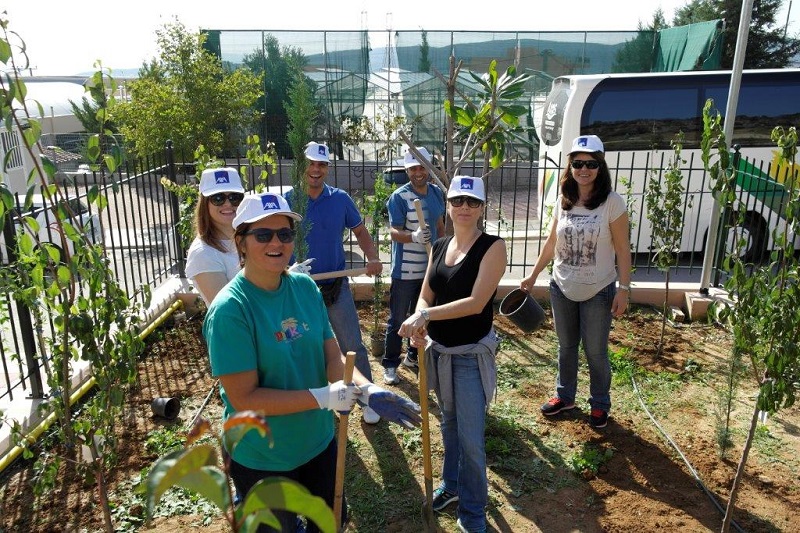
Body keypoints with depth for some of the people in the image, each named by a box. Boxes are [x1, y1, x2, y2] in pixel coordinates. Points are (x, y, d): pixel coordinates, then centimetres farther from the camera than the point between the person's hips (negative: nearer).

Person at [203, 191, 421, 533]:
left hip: (319, 441, 6)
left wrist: (368, 391, -21)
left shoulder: (304, 287, -6)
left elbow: (333, 356, -4)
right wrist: (324, 398, -26)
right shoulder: (230, 309, -23)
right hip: (262, 458, -5)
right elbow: (244, 398, -24)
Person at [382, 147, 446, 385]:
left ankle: (414, 355, 36)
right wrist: (414, 236, -38)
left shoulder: (437, 193, 5)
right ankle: (390, 364, 15)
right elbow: (394, 232, -19)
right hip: (405, 270, -6)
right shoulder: (399, 197, -15)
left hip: (430, 267, 6)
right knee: (398, 319, 3)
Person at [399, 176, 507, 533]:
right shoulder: (438, 247, 4)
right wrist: (419, 319, -17)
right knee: (449, 423, 23)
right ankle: (451, 484, 44)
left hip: (472, 353, -5)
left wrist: (427, 315, -25)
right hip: (440, 351, 6)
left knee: (471, 438, 1)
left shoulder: (492, 247, -13)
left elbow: (476, 302, -22)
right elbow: (425, 297, 4)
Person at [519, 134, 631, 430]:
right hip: (562, 288, 4)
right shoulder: (563, 201, 0)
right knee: (566, 347, 19)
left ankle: (599, 403, 30)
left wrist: (624, 289, -13)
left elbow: (622, 250, -10)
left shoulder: (612, 202, -13)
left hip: (598, 292, -4)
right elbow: (551, 243, 8)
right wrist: (533, 275, 9)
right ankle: (564, 395, 37)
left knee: (595, 351, 9)